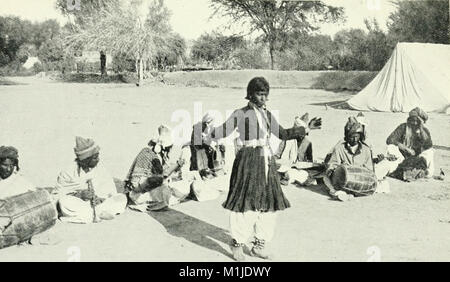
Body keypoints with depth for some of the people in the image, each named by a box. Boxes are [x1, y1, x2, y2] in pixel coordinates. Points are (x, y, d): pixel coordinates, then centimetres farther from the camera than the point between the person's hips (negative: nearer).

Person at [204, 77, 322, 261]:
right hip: (248, 160, -6)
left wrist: (306, 129, 21)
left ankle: (259, 245, 23)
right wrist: (208, 138, -30)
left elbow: (282, 134, 23)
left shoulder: (267, 115, 16)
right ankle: (237, 245, 13)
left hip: (266, 161, 6)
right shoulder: (241, 113, -2)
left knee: (269, 203, 8)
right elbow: (225, 130, -14)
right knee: (245, 203, -4)